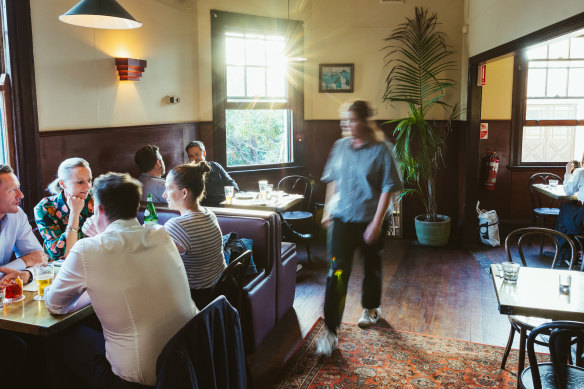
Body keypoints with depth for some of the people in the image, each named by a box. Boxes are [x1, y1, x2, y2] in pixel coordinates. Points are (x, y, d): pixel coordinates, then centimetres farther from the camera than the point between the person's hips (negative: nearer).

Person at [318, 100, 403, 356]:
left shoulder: (381, 150, -10)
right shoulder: (340, 146, 3)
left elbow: (387, 189, -13)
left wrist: (377, 223, -18)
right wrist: (329, 210, 13)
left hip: (369, 220, -2)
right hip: (342, 219, 2)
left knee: (372, 266, 18)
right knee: (337, 272, -7)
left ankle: (371, 308, 45)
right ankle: (331, 331, -2)